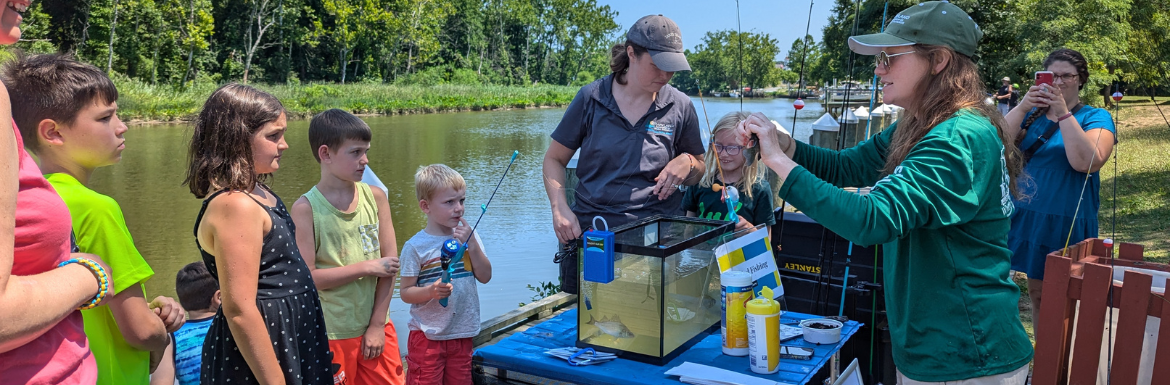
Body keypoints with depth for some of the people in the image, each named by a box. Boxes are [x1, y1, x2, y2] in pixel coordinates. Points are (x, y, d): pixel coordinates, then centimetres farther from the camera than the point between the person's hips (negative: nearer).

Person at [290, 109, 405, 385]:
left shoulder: (376, 198, 0)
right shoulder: (306, 208, -9)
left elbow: (390, 264, -1)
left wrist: (377, 325, -4)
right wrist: (367, 268, -14)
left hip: (377, 328, 3)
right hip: (332, 335, -3)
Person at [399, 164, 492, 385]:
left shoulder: (468, 236, 4)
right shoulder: (416, 246, -11)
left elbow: (485, 277, -1)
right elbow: (405, 292, -8)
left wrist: (472, 244, -13)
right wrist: (431, 291, -27)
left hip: (462, 334, 5)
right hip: (428, 336, -4)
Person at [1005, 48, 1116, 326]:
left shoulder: (1096, 118, -1)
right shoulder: (1032, 114, 9)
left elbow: (1087, 163, -20)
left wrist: (1063, 114, -24)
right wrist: (1023, 108, -22)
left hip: (1067, 222, -4)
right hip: (1028, 216, 4)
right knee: (1036, 291, 12)